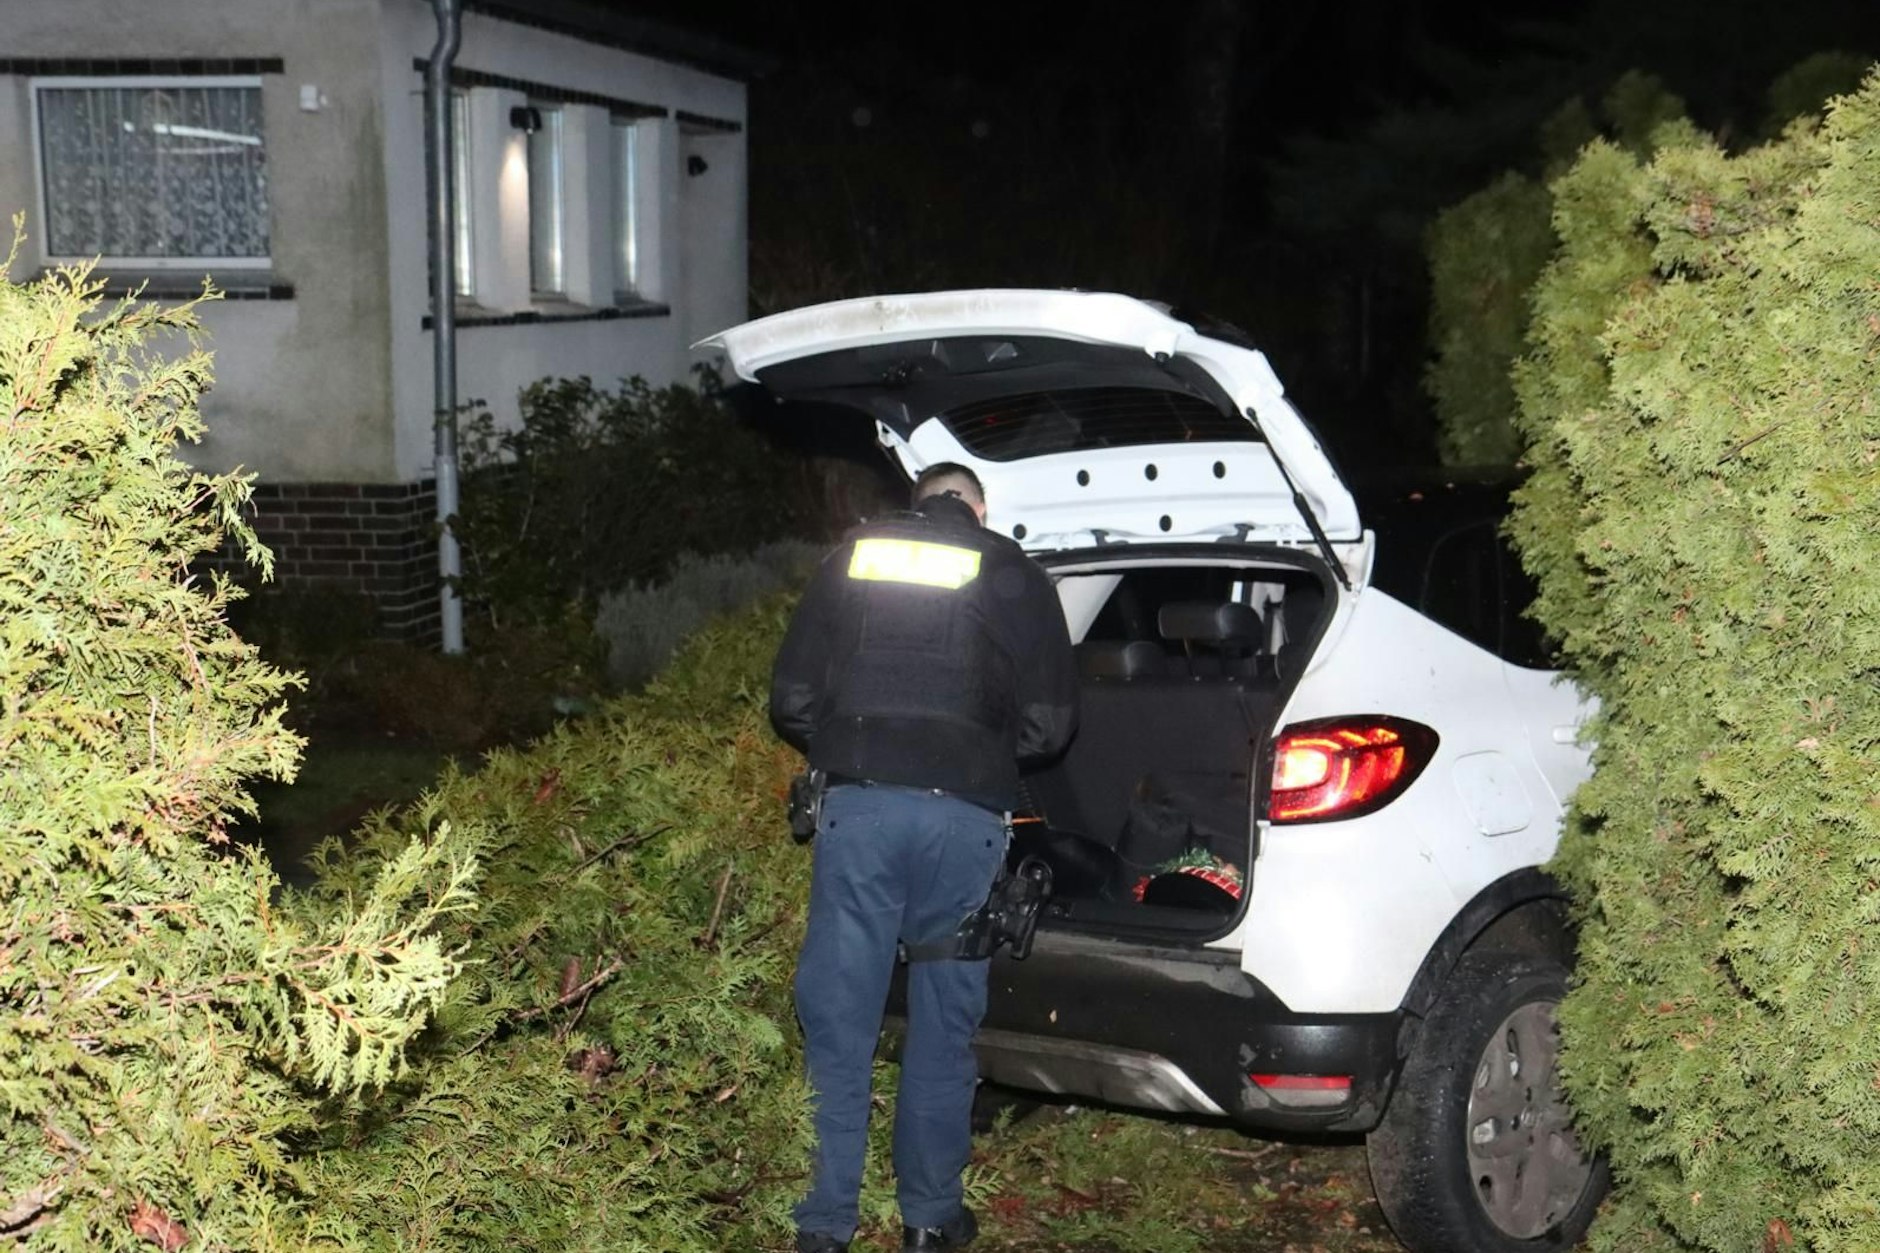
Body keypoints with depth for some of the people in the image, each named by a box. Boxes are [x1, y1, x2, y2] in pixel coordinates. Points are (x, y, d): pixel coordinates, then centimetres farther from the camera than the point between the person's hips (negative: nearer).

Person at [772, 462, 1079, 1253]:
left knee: (838, 1019, 6)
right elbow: (1049, 723, 4)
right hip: (965, 817, 0)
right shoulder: (1012, 573, 8)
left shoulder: (853, 556, 11)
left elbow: (791, 699, 10)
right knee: (944, 1023, 11)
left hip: (858, 808, 1)